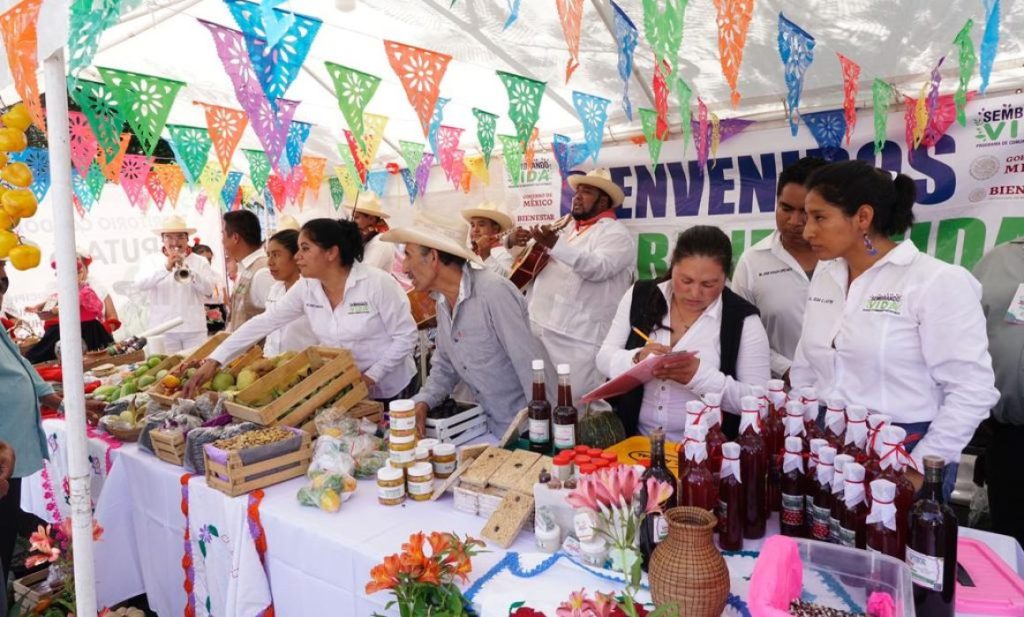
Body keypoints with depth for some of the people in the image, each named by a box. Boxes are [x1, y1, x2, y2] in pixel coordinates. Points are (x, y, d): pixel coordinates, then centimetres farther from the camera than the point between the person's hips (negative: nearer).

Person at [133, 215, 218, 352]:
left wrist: (189, 272, -21)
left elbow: (209, 289, -4)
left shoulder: (200, 261, 8)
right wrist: (166, 268, -23)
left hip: (194, 328, 0)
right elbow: (140, 284, -9)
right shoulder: (152, 261, 9)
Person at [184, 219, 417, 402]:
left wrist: (371, 376, -20)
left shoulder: (377, 283, -20)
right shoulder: (305, 289, -5)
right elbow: (262, 323, -5)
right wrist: (214, 360, -10)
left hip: (388, 390, -4)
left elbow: (405, 336, -16)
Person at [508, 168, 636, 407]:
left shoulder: (614, 233, -4)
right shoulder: (571, 229, 23)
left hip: (576, 339, -8)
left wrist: (555, 244, -35)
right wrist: (514, 242, 8)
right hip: (542, 328, 8)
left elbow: (599, 267, -23)